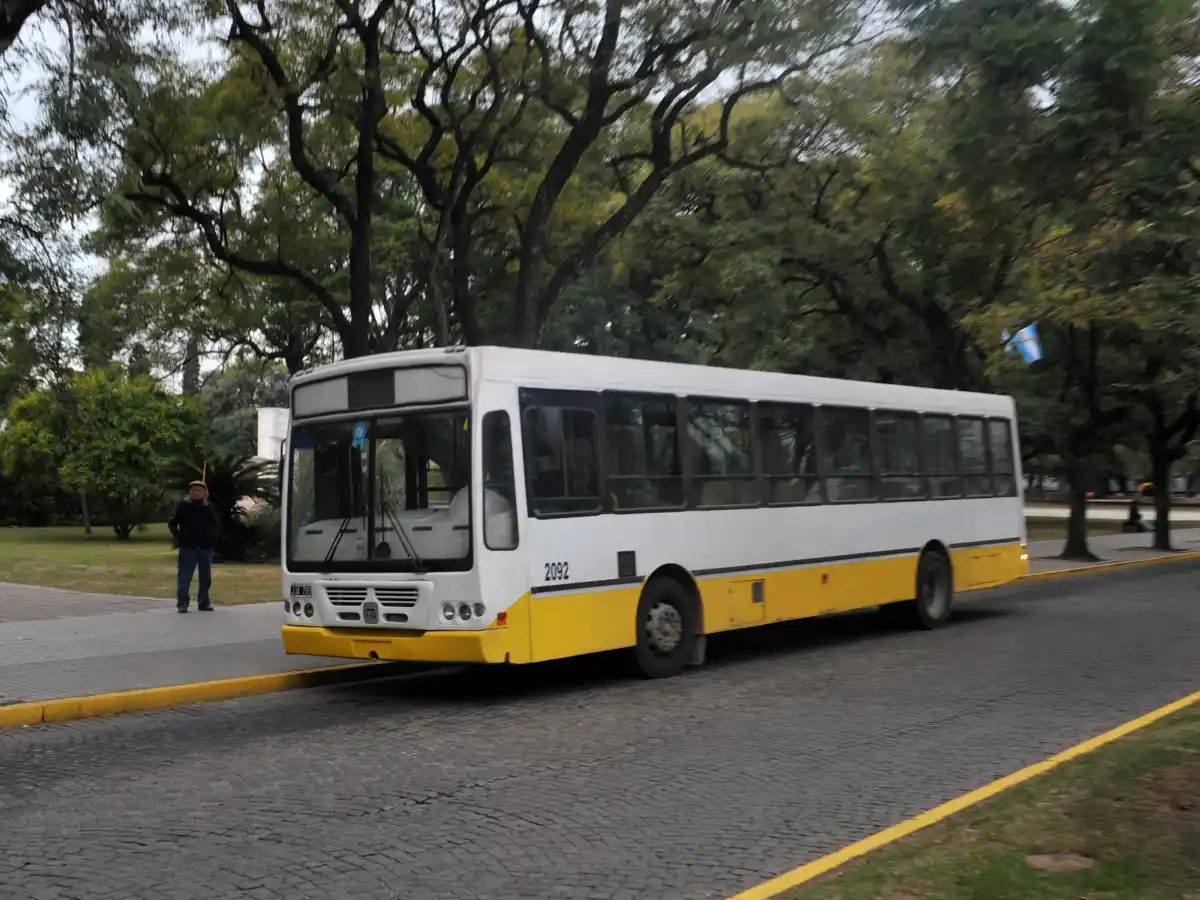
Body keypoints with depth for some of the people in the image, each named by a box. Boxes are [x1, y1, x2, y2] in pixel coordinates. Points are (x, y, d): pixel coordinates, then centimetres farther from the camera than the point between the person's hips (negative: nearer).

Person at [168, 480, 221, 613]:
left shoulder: (209, 507, 4)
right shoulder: (183, 506, -2)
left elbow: (217, 525, 16)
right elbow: (172, 523, 4)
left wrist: (213, 538, 3)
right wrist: (179, 538, -5)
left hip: (206, 547, 3)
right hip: (188, 547, -3)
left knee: (206, 578, 9)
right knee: (185, 577, -5)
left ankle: (204, 602, 18)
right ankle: (182, 603, -1)